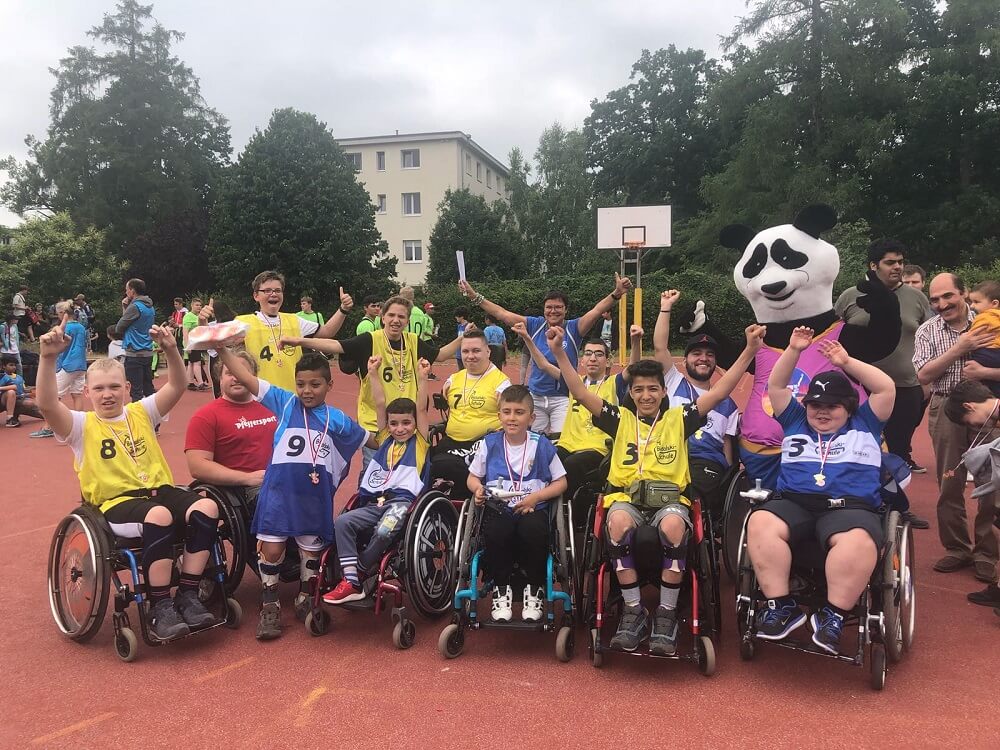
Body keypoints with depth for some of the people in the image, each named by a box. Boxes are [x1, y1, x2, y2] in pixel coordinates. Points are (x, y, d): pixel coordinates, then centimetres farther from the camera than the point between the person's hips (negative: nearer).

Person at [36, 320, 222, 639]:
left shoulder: (140, 412, 16)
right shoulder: (82, 425, 6)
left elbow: (176, 387, 4)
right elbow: (47, 405, -13)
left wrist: (170, 350, -13)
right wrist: (48, 358, -26)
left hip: (159, 490, 4)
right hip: (114, 502, -4)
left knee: (206, 508, -27)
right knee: (159, 517, -38)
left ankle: (187, 595, -16)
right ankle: (160, 607, -25)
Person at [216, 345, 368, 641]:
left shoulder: (337, 419, 5)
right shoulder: (285, 402, 4)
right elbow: (246, 377, -1)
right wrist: (223, 349, -11)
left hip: (316, 497, 1)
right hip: (278, 493, -1)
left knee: (312, 550, 10)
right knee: (271, 549, -1)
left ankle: (305, 600, 33)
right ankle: (269, 606, 19)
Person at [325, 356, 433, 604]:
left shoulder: (420, 442, 9)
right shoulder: (386, 440, 18)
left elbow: (421, 409, -2)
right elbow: (380, 405, 12)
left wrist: (422, 378, -12)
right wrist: (373, 374, 7)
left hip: (402, 501, -4)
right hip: (374, 502, 5)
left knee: (383, 532, -32)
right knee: (342, 522, -20)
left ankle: (359, 574, -7)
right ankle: (351, 582, -21)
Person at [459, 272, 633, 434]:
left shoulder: (573, 329, -5)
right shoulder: (535, 326, 2)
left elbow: (596, 311, -20)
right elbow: (502, 314, 2)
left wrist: (616, 294, -36)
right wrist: (474, 296, 0)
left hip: (563, 398, -3)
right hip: (535, 397, 3)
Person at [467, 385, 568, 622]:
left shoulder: (541, 445, 5)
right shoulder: (489, 443, 7)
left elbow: (560, 482, 10)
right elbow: (472, 478, 17)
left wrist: (536, 497, -6)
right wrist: (478, 489, -7)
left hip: (532, 508, -1)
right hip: (498, 508, 1)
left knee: (533, 530, -35)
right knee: (494, 531, -34)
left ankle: (534, 589, -7)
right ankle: (501, 589, -6)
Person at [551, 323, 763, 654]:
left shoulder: (678, 419, 14)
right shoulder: (621, 419, 14)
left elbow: (720, 391, 7)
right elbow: (581, 393, 5)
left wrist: (750, 350, -1)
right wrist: (559, 352, -5)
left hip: (669, 497, 0)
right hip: (627, 495, 0)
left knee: (673, 526, -36)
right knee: (619, 522, -36)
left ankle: (666, 614, -19)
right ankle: (634, 611, -20)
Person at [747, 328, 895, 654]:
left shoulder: (864, 423, 23)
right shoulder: (795, 421, 27)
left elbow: (887, 388, 15)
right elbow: (776, 386, 21)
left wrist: (847, 362, 10)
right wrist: (793, 350, 11)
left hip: (852, 507, -1)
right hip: (793, 503, 2)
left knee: (858, 541, -37)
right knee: (760, 524, -31)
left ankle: (834, 614, -25)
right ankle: (782, 606, -24)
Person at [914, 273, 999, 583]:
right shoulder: (927, 331, 4)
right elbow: (924, 375, -7)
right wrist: (959, 349, -15)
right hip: (946, 411, 1)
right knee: (949, 484, 8)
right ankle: (956, 549, 22)